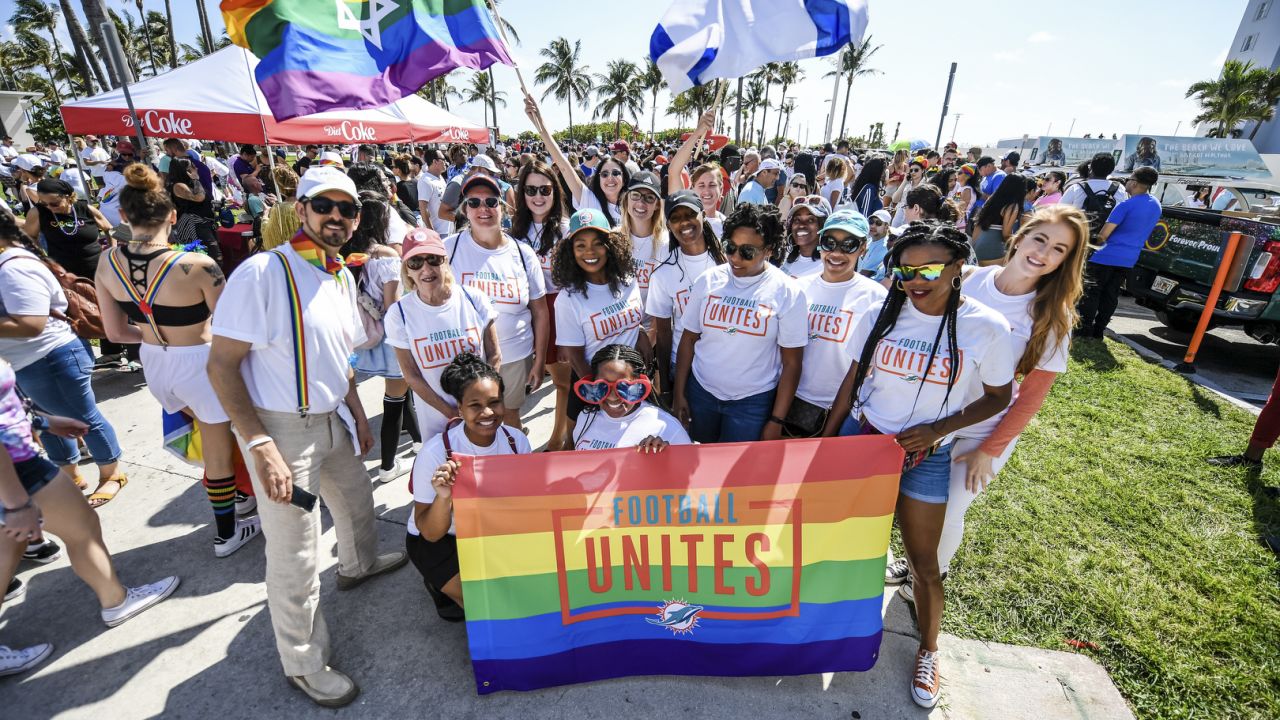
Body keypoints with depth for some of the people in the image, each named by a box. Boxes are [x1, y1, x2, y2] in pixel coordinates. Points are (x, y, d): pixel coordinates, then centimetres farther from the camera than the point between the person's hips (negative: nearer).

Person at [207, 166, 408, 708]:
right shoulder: (263, 272, -19)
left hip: (333, 420, 8)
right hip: (281, 429, -8)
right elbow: (222, 364, -19)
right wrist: (261, 447, -24)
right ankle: (303, 665, 27)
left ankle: (359, 564, 59)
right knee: (294, 557, 4)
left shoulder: (343, 277, 5)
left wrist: (358, 415, 14)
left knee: (356, 498, 28)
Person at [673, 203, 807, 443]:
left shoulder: (788, 293, -11)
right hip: (700, 390, 3)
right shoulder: (708, 281, -4)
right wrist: (679, 393, -1)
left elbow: (791, 363, -8)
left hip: (753, 401, -2)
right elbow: (688, 339, 1)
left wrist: (776, 421, -9)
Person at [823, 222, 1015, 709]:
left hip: (926, 455, -1)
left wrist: (937, 429, -16)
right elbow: (854, 376, 2)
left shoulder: (986, 328, -13)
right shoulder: (881, 313, -8)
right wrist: (827, 436, 5)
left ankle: (928, 651, 36)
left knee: (923, 561, 11)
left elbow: (998, 397, -2)